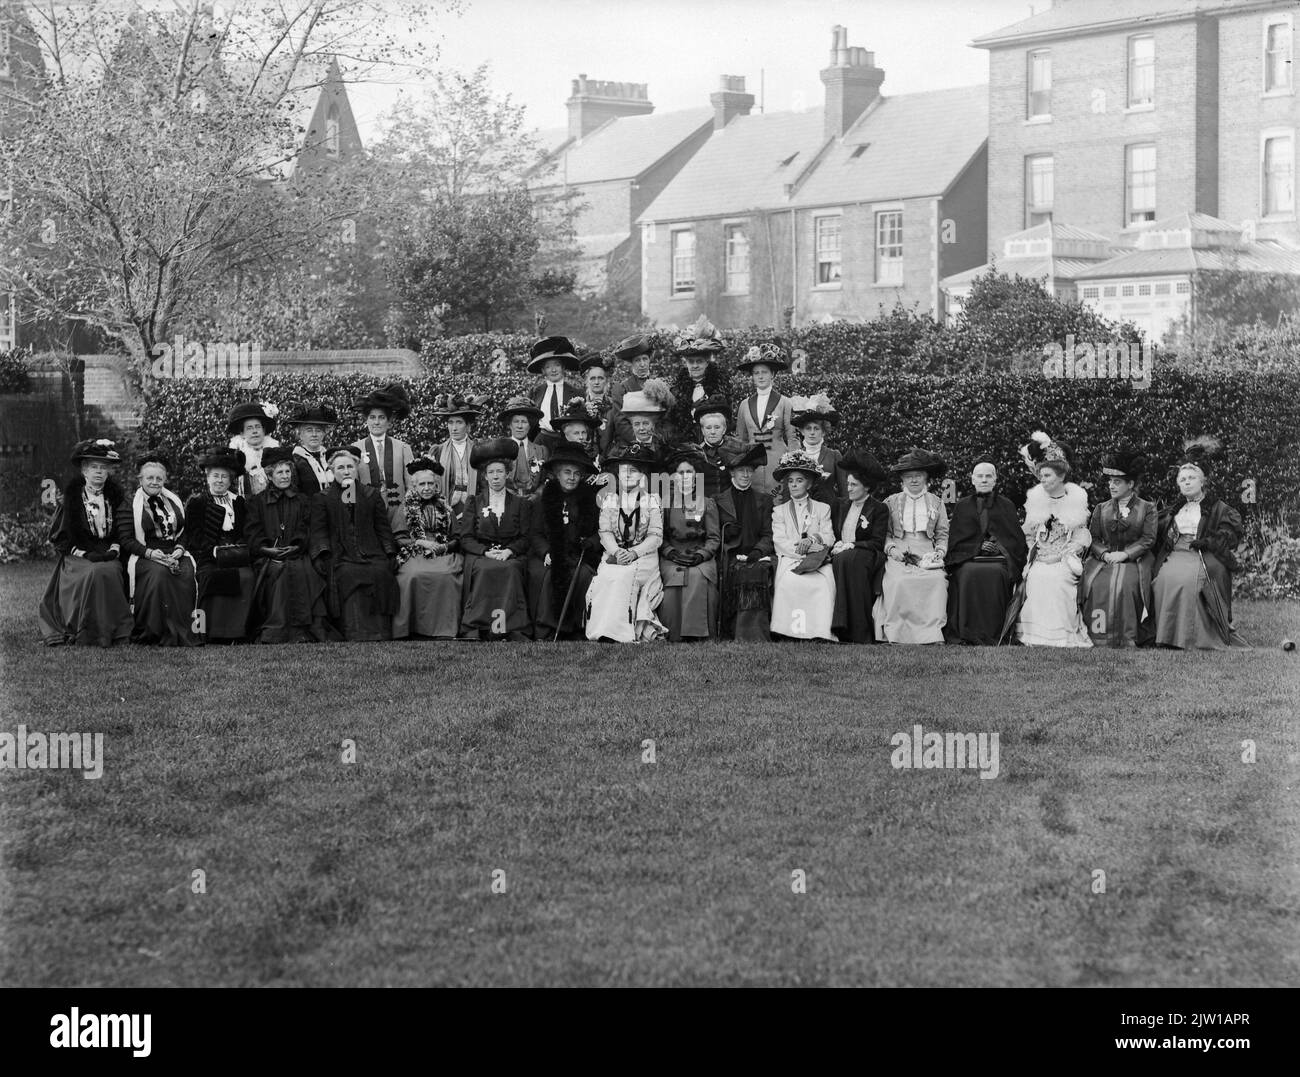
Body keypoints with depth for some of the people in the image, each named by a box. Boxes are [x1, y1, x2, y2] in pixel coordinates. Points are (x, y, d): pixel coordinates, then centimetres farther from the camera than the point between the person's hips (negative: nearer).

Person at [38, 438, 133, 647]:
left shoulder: (116, 496, 12)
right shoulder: (71, 495, 5)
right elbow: (58, 536, 2)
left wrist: (114, 549, -7)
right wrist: (83, 553, -11)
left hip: (108, 556, 2)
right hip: (78, 557, -2)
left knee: (108, 573, -32)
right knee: (93, 573, -33)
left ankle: (112, 632, -25)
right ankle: (88, 634, -25)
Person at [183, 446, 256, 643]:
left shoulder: (239, 503, 24)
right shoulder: (196, 503, 13)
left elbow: (247, 534, 19)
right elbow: (193, 538, 3)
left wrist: (238, 549, -3)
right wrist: (215, 551, -11)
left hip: (236, 557, 3)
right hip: (207, 559, -3)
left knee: (247, 576, -27)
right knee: (213, 577, -33)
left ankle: (237, 629, -24)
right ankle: (215, 633, -30)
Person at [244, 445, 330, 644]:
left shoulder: (303, 500, 21)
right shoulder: (257, 502, 19)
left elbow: (308, 530, 9)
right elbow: (252, 533, 7)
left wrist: (295, 547, -9)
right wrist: (267, 549, -11)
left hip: (296, 553, 1)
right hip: (268, 557, -1)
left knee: (302, 571, -32)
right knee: (277, 571, -33)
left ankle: (302, 630, -33)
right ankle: (274, 630, -34)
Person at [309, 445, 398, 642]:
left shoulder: (371, 495, 21)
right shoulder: (322, 499, 16)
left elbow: (383, 528, 17)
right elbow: (319, 530, 6)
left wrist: (390, 553, 5)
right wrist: (322, 554, -10)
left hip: (372, 554, 2)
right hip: (341, 557, -2)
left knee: (380, 573, -29)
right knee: (347, 575, -33)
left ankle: (380, 637, -29)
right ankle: (357, 638, -37)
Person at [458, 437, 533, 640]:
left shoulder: (521, 504, 17)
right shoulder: (473, 503, 17)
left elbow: (525, 538, 8)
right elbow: (466, 539, 7)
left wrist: (509, 551, -13)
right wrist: (486, 552, -11)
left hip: (512, 556, 0)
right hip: (480, 555, 0)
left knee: (509, 570, -35)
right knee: (485, 570, -35)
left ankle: (513, 630, -37)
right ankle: (483, 629, -36)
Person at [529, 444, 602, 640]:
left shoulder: (590, 499, 10)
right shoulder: (544, 498, 10)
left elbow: (601, 533, 12)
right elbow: (535, 535, 8)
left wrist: (590, 542, -10)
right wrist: (546, 552, -10)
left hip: (580, 557, 0)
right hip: (548, 555, 0)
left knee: (584, 576, -31)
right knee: (544, 574, -31)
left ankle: (577, 631, -21)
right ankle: (545, 632, -26)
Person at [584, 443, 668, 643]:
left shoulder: (652, 500, 6)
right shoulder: (608, 499, 13)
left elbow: (656, 537, -2)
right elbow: (605, 533, 5)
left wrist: (634, 553, -18)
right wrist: (617, 551, -16)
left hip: (644, 557, -2)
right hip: (614, 555, 2)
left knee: (624, 575, -31)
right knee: (607, 576, -28)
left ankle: (624, 632, -31)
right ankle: (605, 631, -26)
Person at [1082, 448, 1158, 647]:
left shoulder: (1147, 509, 9)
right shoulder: (1101, 509, 19)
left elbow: (1148, 539, -1)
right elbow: (1093, 538, 12)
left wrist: (1125, 554, -14)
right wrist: (1104, 554, -9)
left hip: (1135, 560, -3)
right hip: (1104, 559, 3)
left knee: (1124, 584, -33)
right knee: (1097, 584, -28)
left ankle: (1126, 640, -29)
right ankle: (1097, 636, -26)